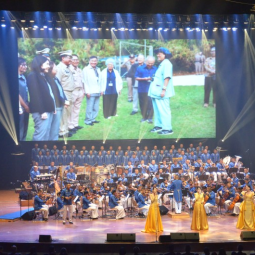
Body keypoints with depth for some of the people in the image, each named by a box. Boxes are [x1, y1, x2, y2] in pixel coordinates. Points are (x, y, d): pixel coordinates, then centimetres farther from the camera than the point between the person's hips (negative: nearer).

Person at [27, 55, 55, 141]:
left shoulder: (42, 76, 20)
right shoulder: (33, 76, -8)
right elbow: (35, 95, -16)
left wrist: (52, 107, 10)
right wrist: (41, 111, -20)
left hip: (48, 109, 9)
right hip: (41, 111, -9)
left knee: (46, 134, 9)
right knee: (41, 133, -14)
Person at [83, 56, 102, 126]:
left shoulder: (98, 69, 15)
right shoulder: (86, 69, -3)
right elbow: (85, 81, -7)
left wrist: (101, 90, 11)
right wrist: (87, 91, -12)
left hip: (97, 92, 6)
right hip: (90, 92, -6)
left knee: (96, 107, 9)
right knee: (90, 107, -6)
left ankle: (93, 119, 19)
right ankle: (88, 120, 2)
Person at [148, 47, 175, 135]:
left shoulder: (166, 63, -12)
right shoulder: (161, 64, 19)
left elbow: (167, 77, -21)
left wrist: (164, 89, -26)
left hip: (161, 92, -10)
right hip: (157, 92, 10)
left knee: (163, 110, -9)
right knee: (157, 109, 17)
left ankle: (167, 129, -8)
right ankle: (158, 125, 27)